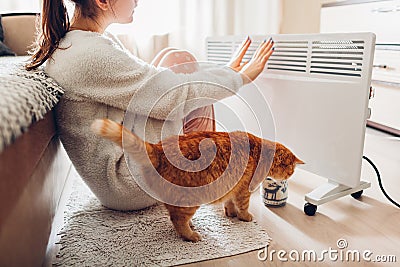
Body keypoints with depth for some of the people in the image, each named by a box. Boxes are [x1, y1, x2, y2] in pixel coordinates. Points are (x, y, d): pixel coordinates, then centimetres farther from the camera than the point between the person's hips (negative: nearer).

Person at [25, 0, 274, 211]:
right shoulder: (90, 55, -24)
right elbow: (174, 95, -22)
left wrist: (225, 73, 10)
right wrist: (239, 77, -6)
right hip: (131, 188, -10)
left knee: (173, 60, 8)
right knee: (180, 61, -7)